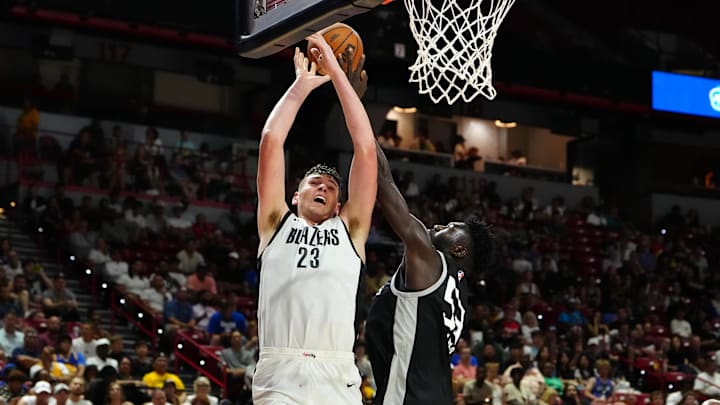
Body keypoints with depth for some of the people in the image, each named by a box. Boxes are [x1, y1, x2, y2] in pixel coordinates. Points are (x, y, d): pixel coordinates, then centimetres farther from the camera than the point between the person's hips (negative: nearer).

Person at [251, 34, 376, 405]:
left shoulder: (350, 229, 20)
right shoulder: (277, 223, 19)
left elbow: (365, 148, 15)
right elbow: (271, 140, 13)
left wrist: (337, 73, 16)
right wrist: (302, 85, 20)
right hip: (279, 374, -1)